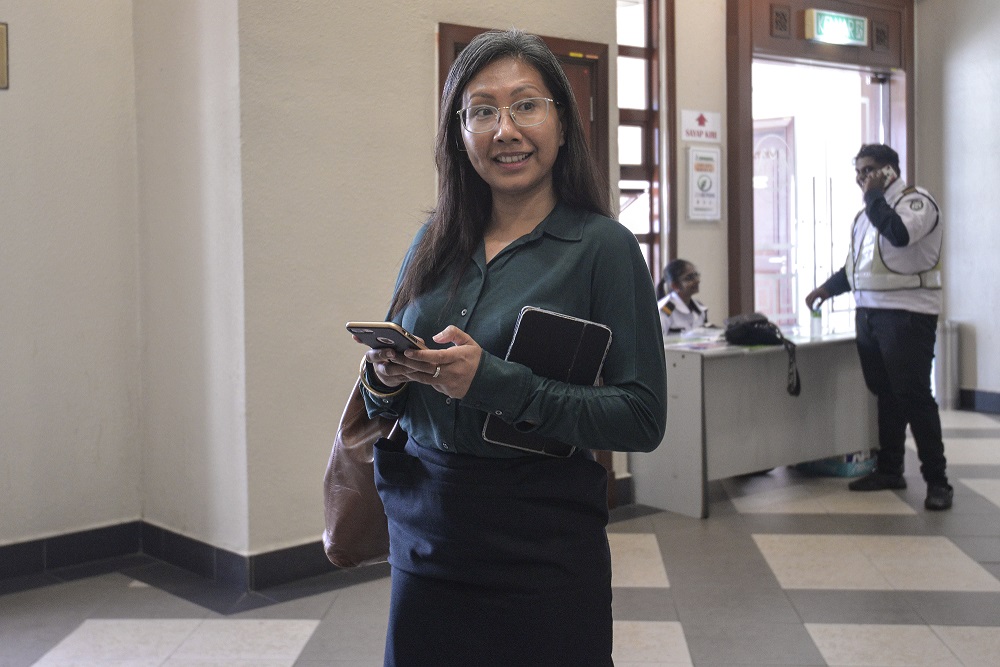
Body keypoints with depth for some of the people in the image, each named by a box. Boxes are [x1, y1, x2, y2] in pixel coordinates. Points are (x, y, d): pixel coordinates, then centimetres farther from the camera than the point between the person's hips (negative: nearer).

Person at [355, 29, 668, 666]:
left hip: (543, 550, -4)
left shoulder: (603, 246, -9)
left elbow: (643, 417, -14)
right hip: (424, 538, 4)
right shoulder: (434, 245, 6)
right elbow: (386, 399, 14)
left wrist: (496, 382, -23)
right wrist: (383, 379, -10)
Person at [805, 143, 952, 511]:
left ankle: (937, 480, -3)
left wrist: (874, 195, -15)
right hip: (868, 313, 8)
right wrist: (828, 288, 16)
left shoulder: (916, 201, -6)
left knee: (913, 396, -9)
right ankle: (889, 469, 21)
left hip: (906, 314, -8)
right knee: (884, 394, 12)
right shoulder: (867, 213, 20)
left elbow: (899, 234, -26)